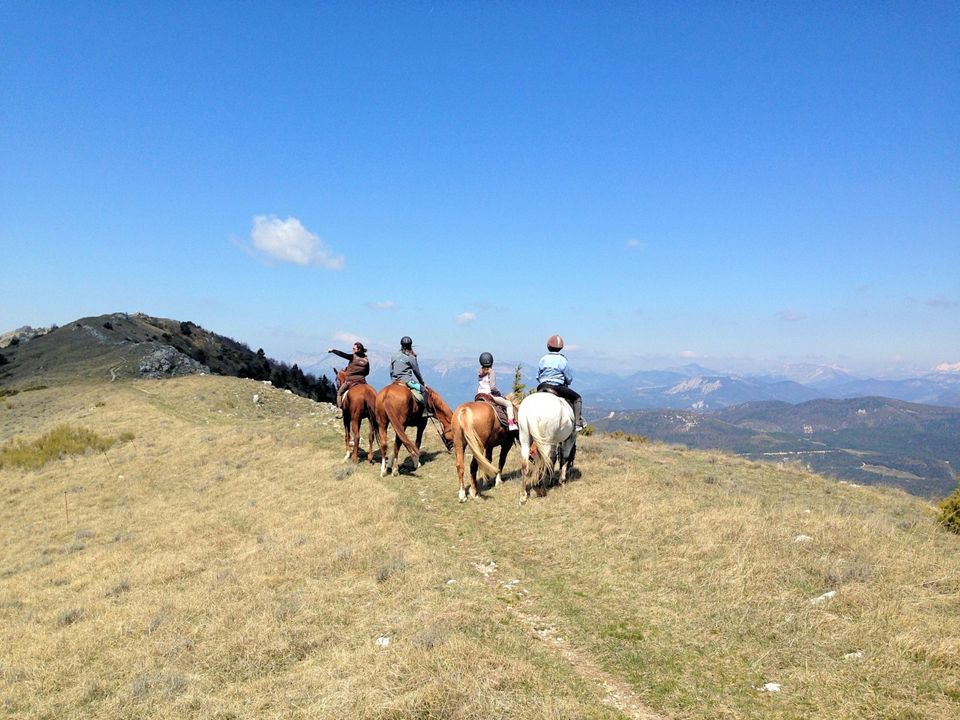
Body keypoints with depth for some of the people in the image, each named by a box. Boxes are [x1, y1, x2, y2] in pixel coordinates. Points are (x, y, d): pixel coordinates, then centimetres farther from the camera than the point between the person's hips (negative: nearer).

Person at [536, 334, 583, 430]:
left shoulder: (543, 359, 4)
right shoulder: (562, 360, -7)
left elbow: (537, 376, 10)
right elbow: (570, 378, -1)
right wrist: (566, 382, 20)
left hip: (541, 387, 4)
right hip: (558, 388, -4)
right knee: (577, 398, 8)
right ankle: (578, 423, -3)